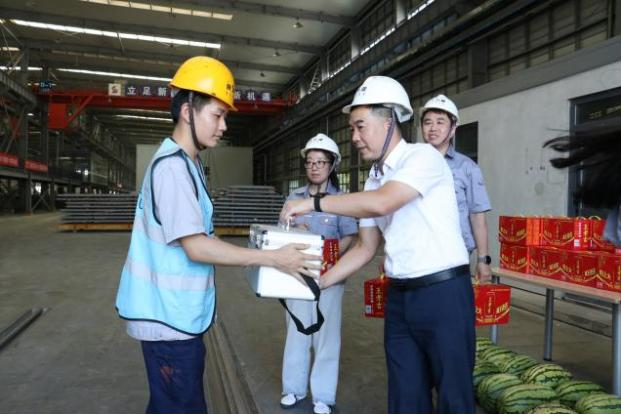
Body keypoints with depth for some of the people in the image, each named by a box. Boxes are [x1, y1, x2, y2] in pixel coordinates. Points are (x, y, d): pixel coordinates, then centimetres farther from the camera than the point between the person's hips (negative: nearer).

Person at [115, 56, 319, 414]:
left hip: (177, 313, 9)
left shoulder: (187, 163, 11)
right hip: (169, 317, -9)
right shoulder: (172, 166, -20)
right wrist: (272, 258, -22)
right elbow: (196, 247, -24)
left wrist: (258, 256, 9)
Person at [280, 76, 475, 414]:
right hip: (399, 297, 7)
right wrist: (317, 284, 8)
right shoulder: (374, 180, 10)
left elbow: (381, 203, -29)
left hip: (443, 292, -7)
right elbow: (365, 248, 14)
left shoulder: (422, 157, -12)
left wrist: (313, 203, -20)